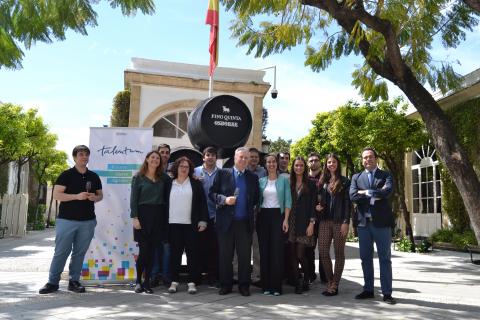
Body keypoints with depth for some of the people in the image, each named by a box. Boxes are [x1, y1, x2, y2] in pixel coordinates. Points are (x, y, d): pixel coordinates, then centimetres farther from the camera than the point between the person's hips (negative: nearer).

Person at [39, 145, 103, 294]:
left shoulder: (94, 176, 10)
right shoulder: (66, 175, -1)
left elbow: (100, 194, 18)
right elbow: (56, 195, -8)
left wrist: (95, 198, -6)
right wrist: (77, 196, -20)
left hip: (88, 221, 3)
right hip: (66, 220, -3)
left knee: (80, 252, 8)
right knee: (61, 252, 0)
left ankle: (74, 281, 18)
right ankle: (53, 282, 12)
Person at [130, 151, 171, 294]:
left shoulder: (164, 178, 10)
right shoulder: (138, 177, 2)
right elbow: (133, 199, -2)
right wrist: (135, 217, -10)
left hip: (158, 217, 3)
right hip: (143, 215, -3)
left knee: (152, 250, 5)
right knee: (144, 250, -3)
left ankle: (147, 282, 15)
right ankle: (138, 281, 14)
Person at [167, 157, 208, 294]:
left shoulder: (196, 184, 7)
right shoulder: (169, 184, 10)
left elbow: (202, 203, 4)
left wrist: (203, 220, -4)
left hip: (191, 224, -1)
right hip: (173, 224, 1)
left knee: (192, 253, 0)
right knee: (174, 253, 4)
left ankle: (192, 282, 7)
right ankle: (174, 281, 13)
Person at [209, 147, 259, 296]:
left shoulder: (253, 177, 11)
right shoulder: (222, 173, 4)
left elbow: (256, 198, 16)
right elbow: (212, 193, 1)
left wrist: (251, 209, 3)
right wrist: (224, 200, -13)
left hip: (245, 223, 1)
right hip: (226, 222, -1)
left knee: (245, 256, 5)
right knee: (225, 255, 7)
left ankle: (244, 285, 18)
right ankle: (225, 285, 20)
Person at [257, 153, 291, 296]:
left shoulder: (284, 180, 3)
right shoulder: (261, 181, 10)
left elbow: (288, 200, -1)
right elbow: (257, 200, 11)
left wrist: (286, 220, -9)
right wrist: (256, 217, 2)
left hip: (278, 215, -2)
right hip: (263, 216, 3)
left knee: (277, 250, -4)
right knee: (264, 250, 2)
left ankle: (276, 286, 4)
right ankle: (266, 285, 11)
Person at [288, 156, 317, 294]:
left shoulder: (310, 184, 3)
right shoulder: (289, 184, 10)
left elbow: (313, 205, -1)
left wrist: (311, 223, -9)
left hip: (304, 223, -3)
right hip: (291, 223, 3)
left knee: (300, 254, -7)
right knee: (292, 255, 2)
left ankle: (306, 281, 14)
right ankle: (296, 283, 12)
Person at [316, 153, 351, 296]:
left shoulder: (344, 181, 1)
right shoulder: (322, 181, 13)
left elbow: (348, 203, -4)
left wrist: (346, 222, -12)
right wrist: (318, 206, 0)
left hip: (339, 221, -4)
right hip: (325, 220, 4)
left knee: (339, 253, 3)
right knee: (322, 252, 0)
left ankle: (335, 285, 11)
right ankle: (330, 282, 15)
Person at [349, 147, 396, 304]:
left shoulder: (386, 175, 3)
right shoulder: (356, 177, 10)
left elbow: (388, 191, -17)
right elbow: (353, 196, -6)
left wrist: (366, 192, -10)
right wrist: (375, 194, -11)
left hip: (382, 221, -3)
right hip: (363, 222, 3)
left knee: (385, 258, 3)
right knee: (366, 258, 10)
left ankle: (387, 293, 11)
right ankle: (368, 289, 22)